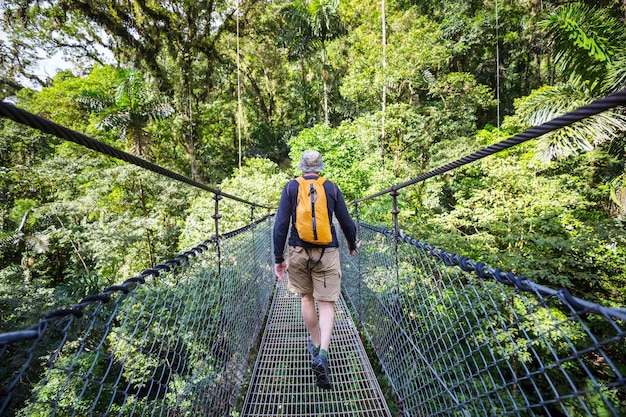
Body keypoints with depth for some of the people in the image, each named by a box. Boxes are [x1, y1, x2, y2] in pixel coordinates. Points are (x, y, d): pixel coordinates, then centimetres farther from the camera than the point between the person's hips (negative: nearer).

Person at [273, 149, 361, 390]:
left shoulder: (290, 188, 2)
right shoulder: (331, 188, 3)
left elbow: (281, 224, -4)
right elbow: (346, 223, 5)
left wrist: (278, 258, 2)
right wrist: (352, 246, 23)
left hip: (298, 252, 1)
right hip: (327, 253, -1)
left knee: (306, 298, 20)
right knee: (326, 304, 7)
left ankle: (315, 345, 37)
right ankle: (322, 354, -5)